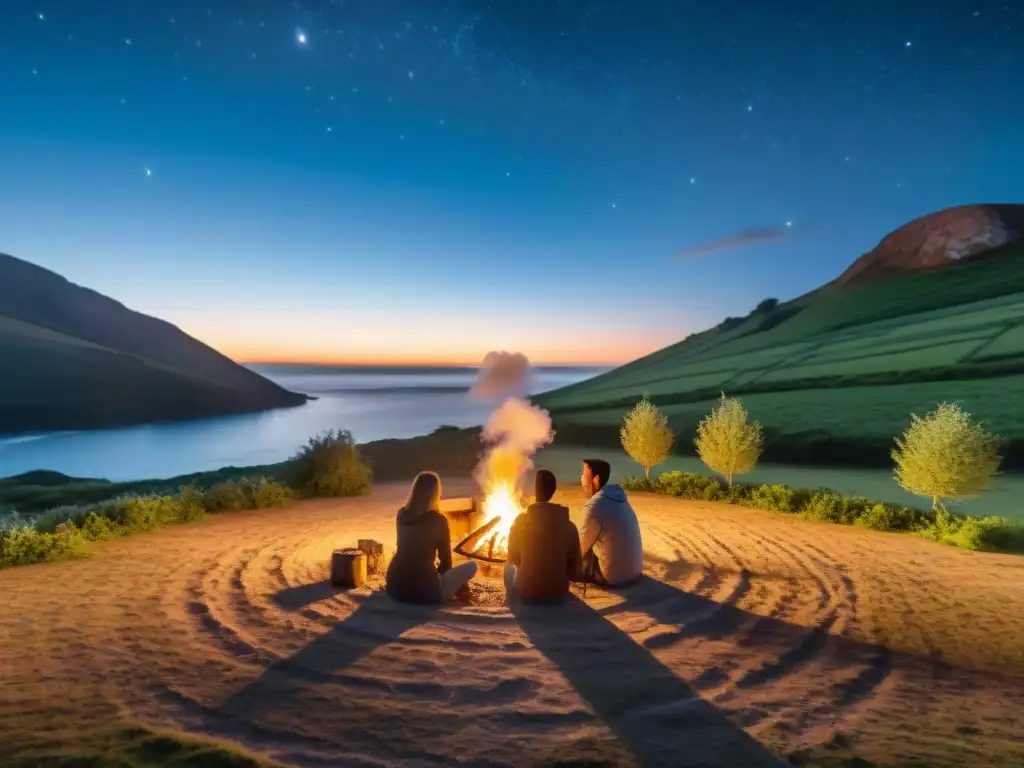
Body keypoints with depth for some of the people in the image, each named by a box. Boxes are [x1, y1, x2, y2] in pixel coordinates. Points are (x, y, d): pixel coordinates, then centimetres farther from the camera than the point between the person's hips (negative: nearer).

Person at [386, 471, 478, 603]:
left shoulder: (402, 515, 5)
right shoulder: (439, 520, -8)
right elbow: (446, 561, 3)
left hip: (395, 586, 5)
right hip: (424, 590, -5)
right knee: (472, 565, 9)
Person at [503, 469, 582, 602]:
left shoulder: (521, 521, -11)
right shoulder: (569, 526, -7)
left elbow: (513, 559, 2)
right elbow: (574, 572, -1)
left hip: (526, 591, -2)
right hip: (559, 591, 2)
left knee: (509, 567, 28)